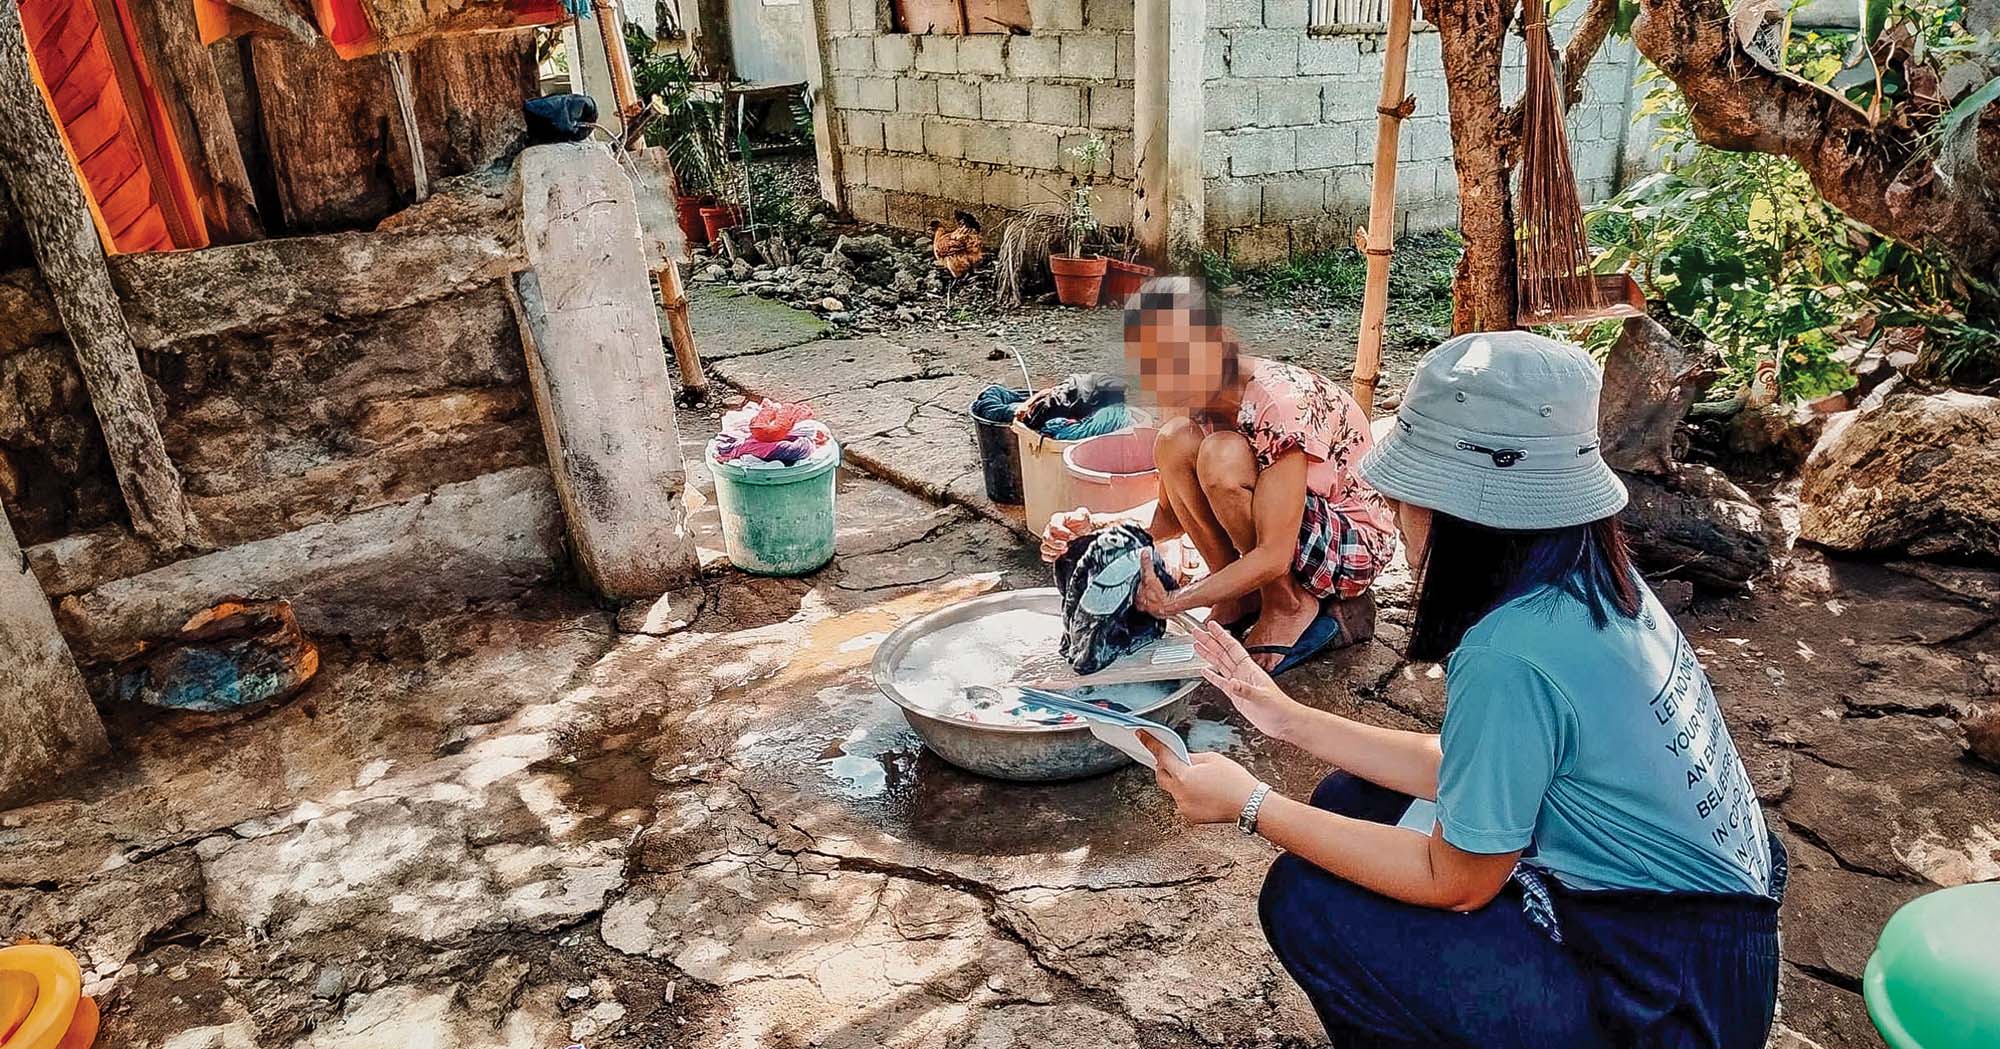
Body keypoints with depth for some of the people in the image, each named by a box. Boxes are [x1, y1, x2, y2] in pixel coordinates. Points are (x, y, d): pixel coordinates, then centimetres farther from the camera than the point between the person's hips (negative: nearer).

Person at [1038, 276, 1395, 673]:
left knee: (1222, 456, -30)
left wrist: (1172, 602, -31)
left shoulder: (1278, 404, -30)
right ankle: (1243, 595, -2)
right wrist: (1098, 527, -16)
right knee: (1175, 440, -12)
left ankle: (1291, 606, -9)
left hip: (1356, 544, -7)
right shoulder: (1206, 398, -6)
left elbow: (1273, 558, -30)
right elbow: (1172, 514, 1)